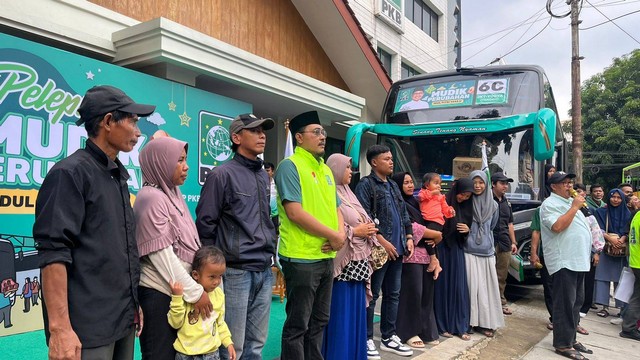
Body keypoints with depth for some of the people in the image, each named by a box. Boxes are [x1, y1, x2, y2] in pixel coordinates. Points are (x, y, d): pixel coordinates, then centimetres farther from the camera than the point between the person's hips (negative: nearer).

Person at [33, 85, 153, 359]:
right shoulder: (70, 173, -12)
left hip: (123, 321, 8)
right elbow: (53, 252, -19)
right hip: (88, 327, -8)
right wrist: (60, 328, -23)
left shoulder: (118, 176, 13)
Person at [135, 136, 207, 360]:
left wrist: (196, 288, 10)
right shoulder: (151, 197, -15)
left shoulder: (173, 193, 9)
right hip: (159, 293, -8)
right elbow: (162, 256, -19)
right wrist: (195, 292, -15)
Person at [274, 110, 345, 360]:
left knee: (319, 321, 18)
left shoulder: (325, 169, 14)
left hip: (326, 257, 8)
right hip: (301, 258, -8)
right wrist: (333, 235, -14)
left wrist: (341, 233, -3)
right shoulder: (290, 166, -10)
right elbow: (295, 212, -20)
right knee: (298, 324, 4)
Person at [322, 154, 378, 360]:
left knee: (356, 310, 14)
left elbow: (362, 220, 21)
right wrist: (355, 231, -15)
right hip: (342, 261, -9)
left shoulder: (348, 193, 16)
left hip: (358, 261, 9)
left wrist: (368, 228, 1)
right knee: (341, 312, -2)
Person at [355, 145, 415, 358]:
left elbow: (403, 214, 20)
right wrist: (383, 241, -18)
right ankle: (367, 339, 12)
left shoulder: (393, 186, 18)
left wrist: (409, 237, 9)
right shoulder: (365, 185, -7)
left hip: (397, 249, 8)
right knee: (372, 295, 1)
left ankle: (388, 337, 25)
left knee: (393, 294, 14)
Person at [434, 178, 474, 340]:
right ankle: (443, 325, 13)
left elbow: (468, 226, 17)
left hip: (456, 249, 5)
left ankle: (460, 326, 12)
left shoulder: (466, 206, 7)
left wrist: (467, 230, -4)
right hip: (442, 248, -5)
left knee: (459, 287, 4)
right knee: (442, 286, 2)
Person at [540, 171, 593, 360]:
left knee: (576, 302, 14)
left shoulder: (570, 202, 19)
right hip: (563, 261, -10)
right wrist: (574, 207, -18)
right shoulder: (550, 204, -9)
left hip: (578, 260, 10)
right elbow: (557, 226, -24)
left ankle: (571, 338, 25)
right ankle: (563, 344, 0)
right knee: (565, 304, -7)